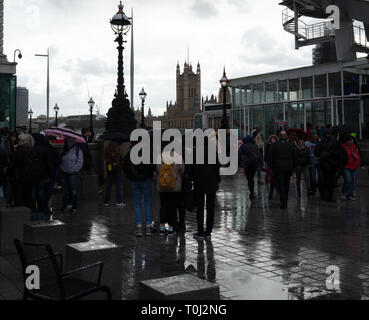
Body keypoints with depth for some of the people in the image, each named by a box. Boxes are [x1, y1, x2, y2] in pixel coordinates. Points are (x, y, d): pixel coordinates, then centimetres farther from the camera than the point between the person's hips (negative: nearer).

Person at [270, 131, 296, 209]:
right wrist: (294, 169, 10)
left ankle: (283, 201, -15)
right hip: (288, 167, 2)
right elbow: (294, 158, 4)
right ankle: (285, 201, 24)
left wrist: (272, 167, 5)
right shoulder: (290, 145, 1)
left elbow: (271, 158, -2)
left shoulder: (274, 145, -3)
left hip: (278, 167, -2)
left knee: (280, 184, -2)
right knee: (286, 184, 16)